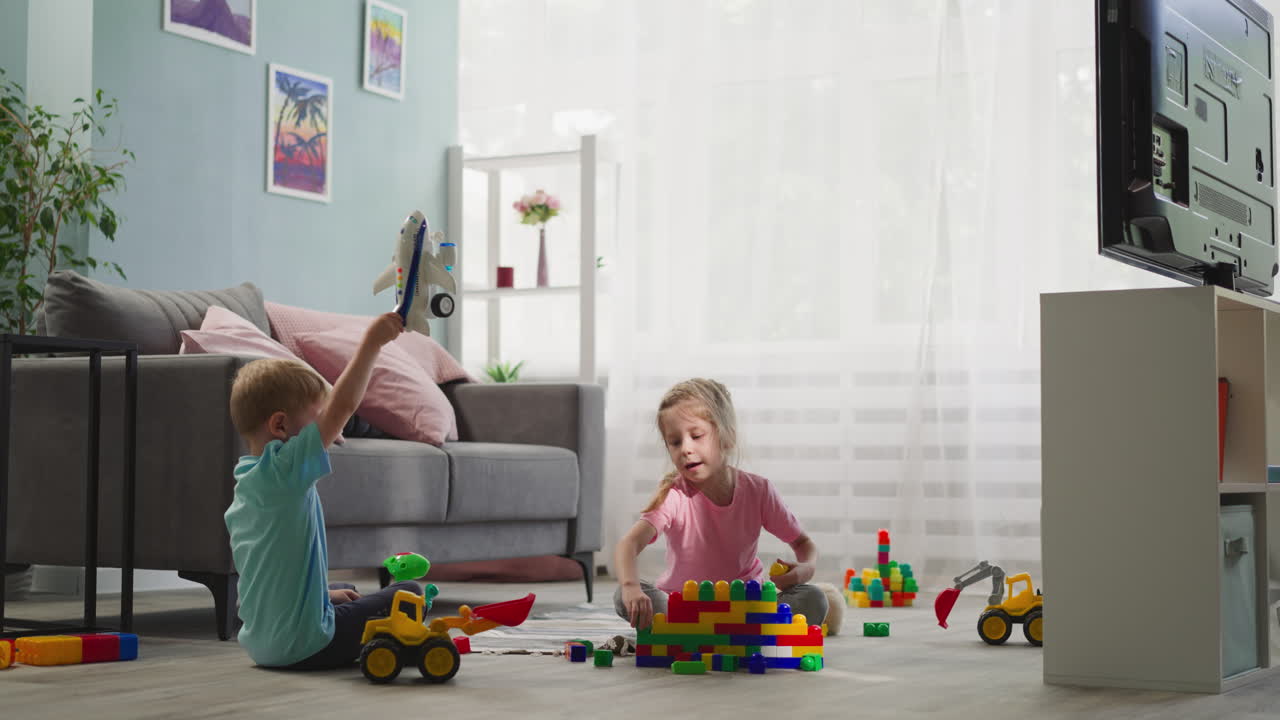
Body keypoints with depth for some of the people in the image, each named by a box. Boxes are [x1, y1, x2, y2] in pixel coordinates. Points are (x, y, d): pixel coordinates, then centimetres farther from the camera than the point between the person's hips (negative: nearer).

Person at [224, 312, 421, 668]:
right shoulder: (284, 471, -18)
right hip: (304, 646, -10)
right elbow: (343, 404, -24)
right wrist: (371, 341, -19)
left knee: (344, 593, 35)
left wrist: (324, 595, 22)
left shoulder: (242, 486, 11)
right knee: (407, 595, 1)